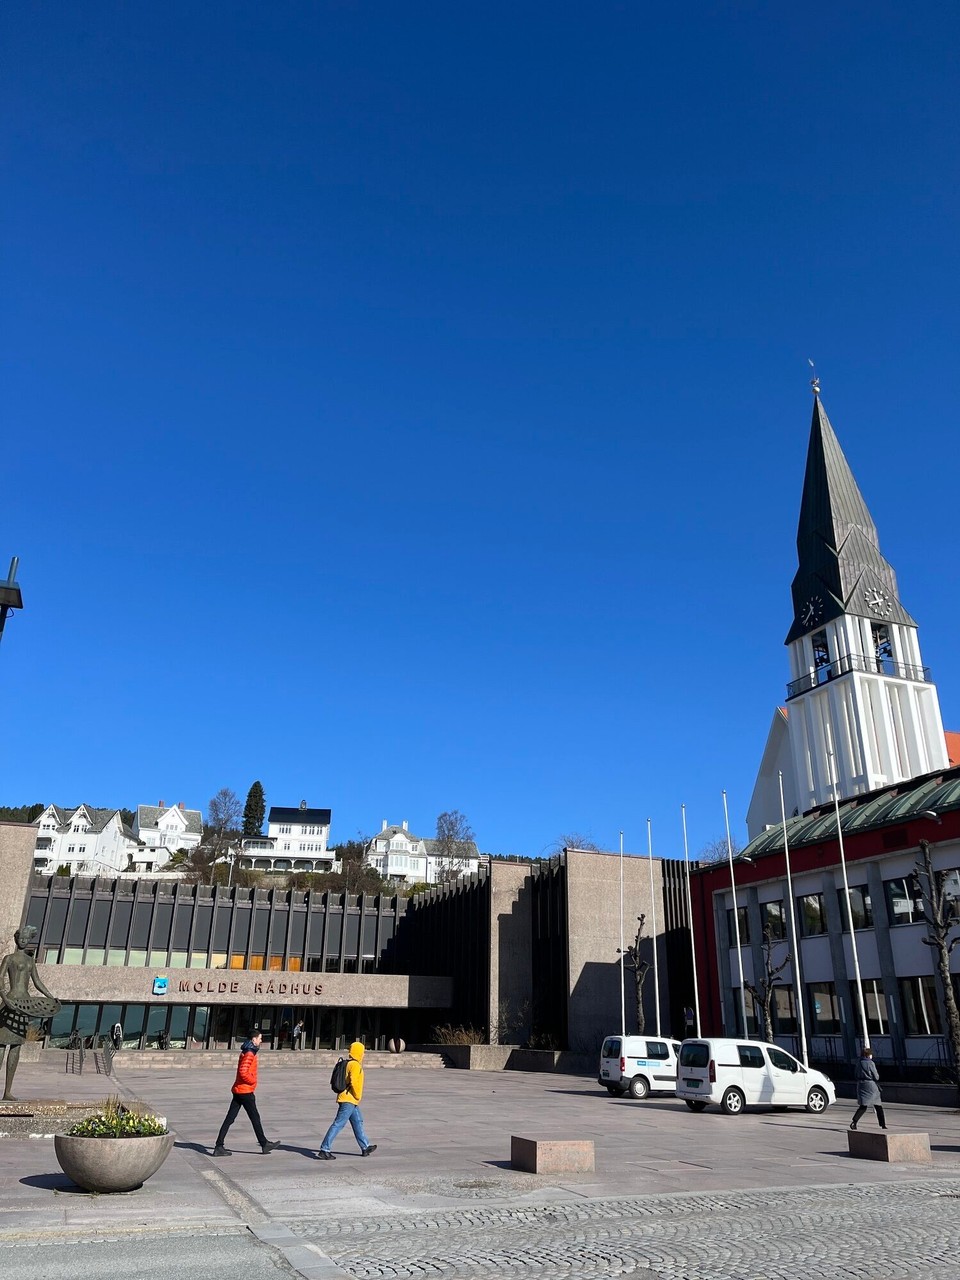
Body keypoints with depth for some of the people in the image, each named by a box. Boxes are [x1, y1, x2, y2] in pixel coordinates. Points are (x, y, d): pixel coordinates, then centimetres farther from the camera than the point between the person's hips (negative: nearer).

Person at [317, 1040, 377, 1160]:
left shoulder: (348, 1064, 13)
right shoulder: (355, 1065, -16)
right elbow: (353, 1082, -26)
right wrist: (357, 1096, -13)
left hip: (351, 1100, 10)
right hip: (349, 1100, -10)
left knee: (358, 1122, 17)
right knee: (338, 1124, -8)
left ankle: (365, 1147, 27)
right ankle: (324, 1150, -7)